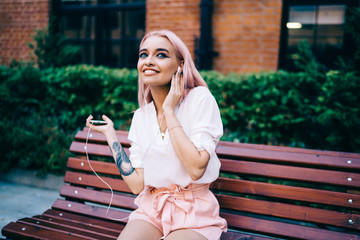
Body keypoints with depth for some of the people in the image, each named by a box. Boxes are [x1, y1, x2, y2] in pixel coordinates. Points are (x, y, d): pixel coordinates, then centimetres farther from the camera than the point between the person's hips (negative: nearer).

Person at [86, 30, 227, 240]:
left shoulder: (199, 99, -11)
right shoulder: (140, 116, 5)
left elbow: (196, 169, -22)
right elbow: (137, 184, -1)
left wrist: (169, 109, -18)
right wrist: (110, 134, 2)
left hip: (194, 212, -3)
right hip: (151, 210, 4)